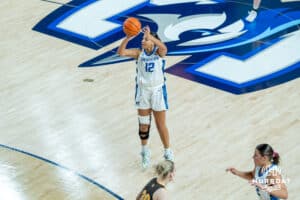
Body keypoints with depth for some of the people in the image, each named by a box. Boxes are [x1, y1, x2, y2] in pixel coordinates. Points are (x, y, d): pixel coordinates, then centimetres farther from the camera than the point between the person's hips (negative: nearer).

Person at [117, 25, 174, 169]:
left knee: (161, 125, 6)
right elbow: (121, 52, -21)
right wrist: (127, 38, -38)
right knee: (143, 124, 11)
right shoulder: (139, 53, -6)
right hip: (142, 91, 2)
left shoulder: (158, 52, -11)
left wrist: (151, 36, -51)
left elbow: (164, 48, -37)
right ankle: (145, 152, 29)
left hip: (157, 91, -2)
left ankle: (168, 153, 23)